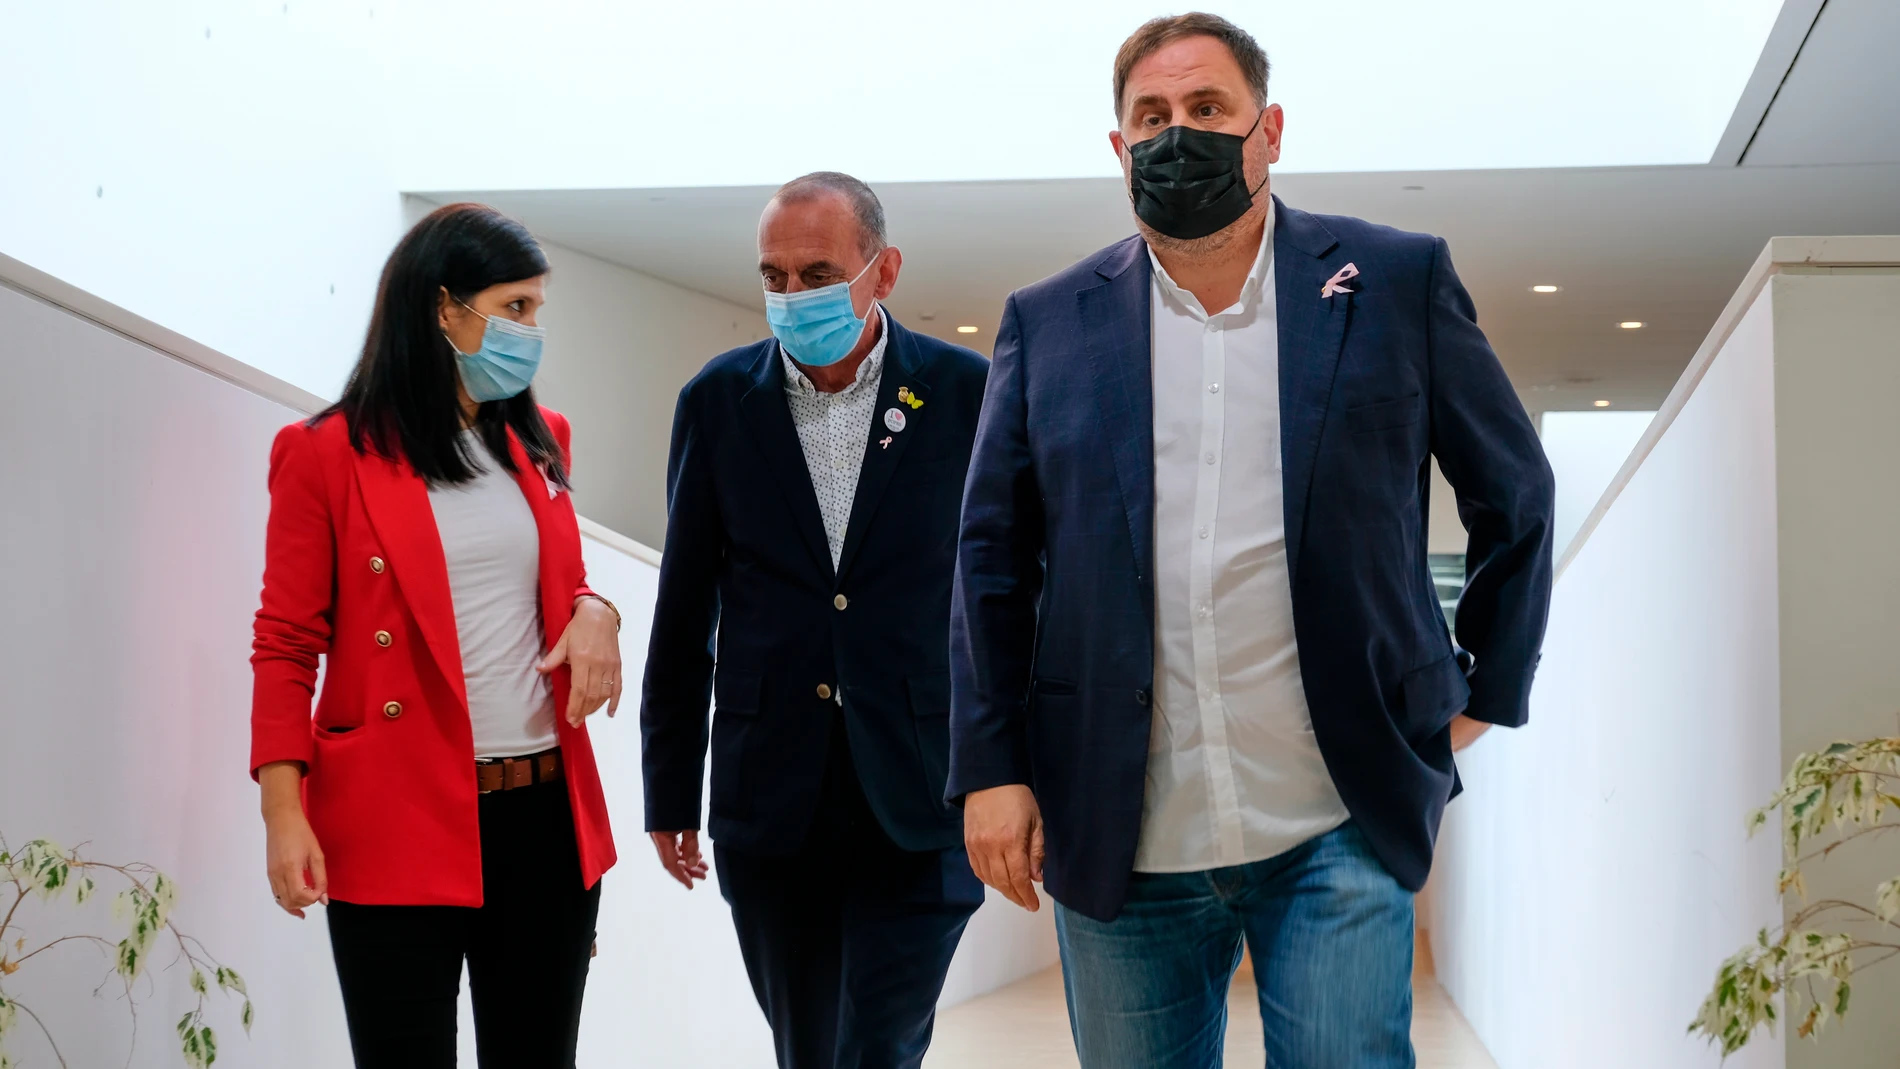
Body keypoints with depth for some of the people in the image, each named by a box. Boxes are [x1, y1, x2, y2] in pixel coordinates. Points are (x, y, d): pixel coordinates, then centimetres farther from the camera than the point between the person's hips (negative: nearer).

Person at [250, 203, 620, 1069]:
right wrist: (283, 812, -12)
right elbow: (287, 644, -3)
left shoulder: (536, 444, 12)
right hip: (399, 826, -5)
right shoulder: (328, 456, -3)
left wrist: (592, 610, -1)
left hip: (546, 814, 5)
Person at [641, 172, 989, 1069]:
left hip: (919, 807, -2)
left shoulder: (965, 391, -2)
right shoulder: (718, 400, 4)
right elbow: (684, 612, 8)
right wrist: (670, 790, 8)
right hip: (770, 807, 2)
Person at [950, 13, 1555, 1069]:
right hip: (1119, 846, 2)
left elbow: (1515, 496, 13)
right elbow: (992, 561, 8)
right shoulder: (1049, 324, 7)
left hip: (1338, 832, -2)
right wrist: (991, 770, 1)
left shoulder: (1396, 282, 4)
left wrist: (1485, 696, 11)